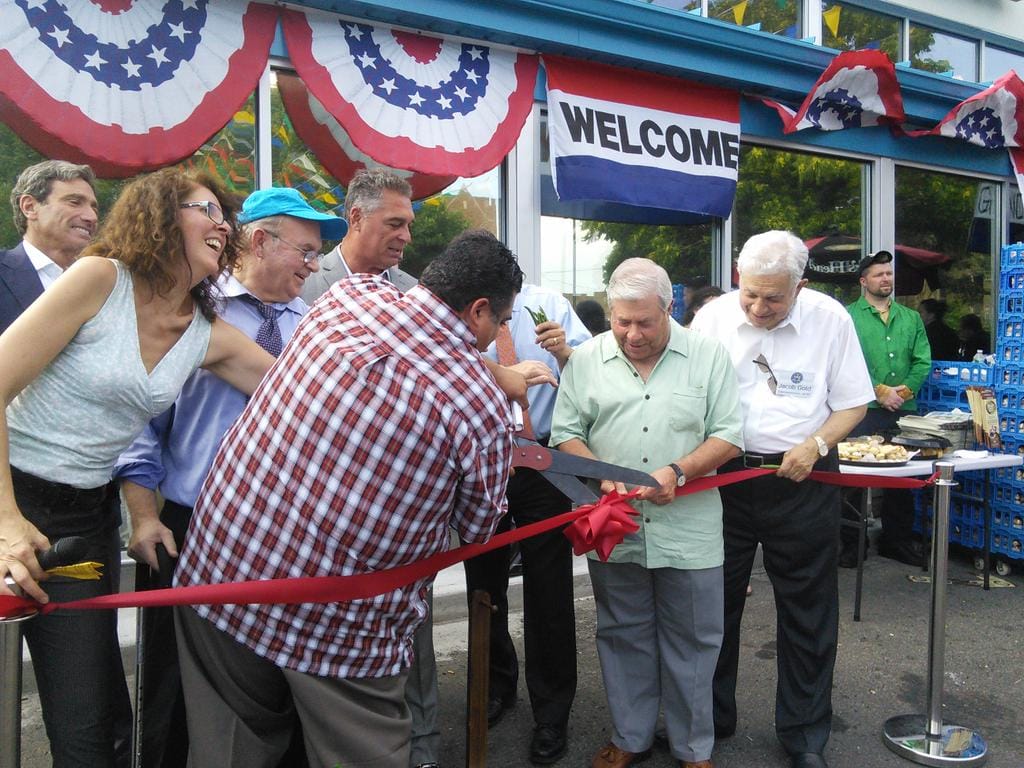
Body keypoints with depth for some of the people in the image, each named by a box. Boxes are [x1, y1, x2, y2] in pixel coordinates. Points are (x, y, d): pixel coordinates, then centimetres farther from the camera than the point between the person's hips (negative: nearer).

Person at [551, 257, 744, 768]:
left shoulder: (708, 356, 0)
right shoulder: (584, 360, 2)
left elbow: (729, 436, -1)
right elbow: (565, 434, 1)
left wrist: (678, 472, -16)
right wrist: (603, 477, -15)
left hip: (688, 530, -1)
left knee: (691, 641, 11)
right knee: (623, 637, 16)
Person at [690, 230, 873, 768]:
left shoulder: (830, 319, -4)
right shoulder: (713, 317, -3)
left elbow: (853, 403, 2)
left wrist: (815, 445, -14)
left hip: (801, 481, 0)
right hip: (722, 476, 1)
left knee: (807, 612, 10)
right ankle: (709, 719, 34)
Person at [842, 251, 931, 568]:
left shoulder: (911, 318, 14)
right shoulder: (849, 317, 0)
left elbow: (923, 361, 7)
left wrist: (903, 391, -8)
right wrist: (880, 391, -14)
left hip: (904, 411, 5)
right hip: (863, 411, -4)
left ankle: (898, 540, 26)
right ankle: (850, 542, 10)